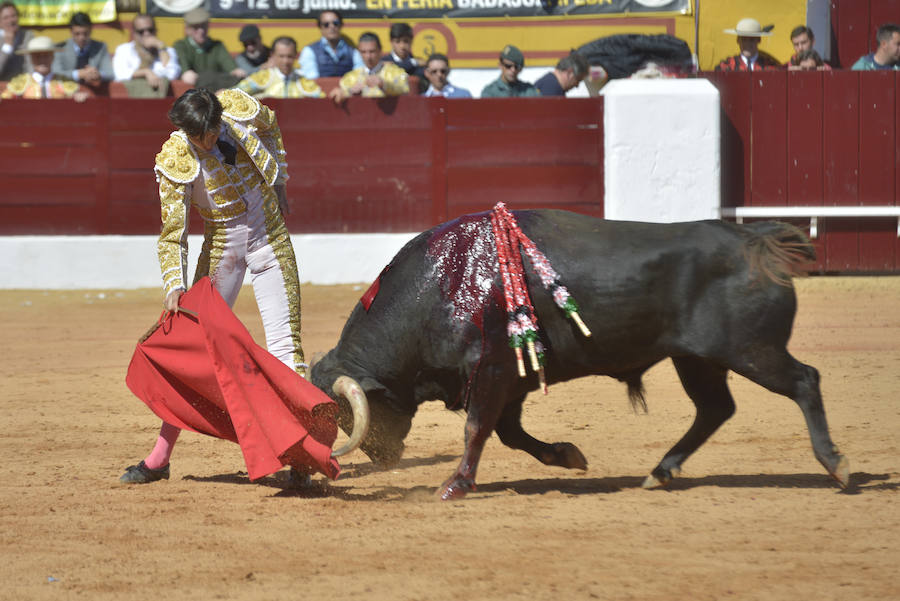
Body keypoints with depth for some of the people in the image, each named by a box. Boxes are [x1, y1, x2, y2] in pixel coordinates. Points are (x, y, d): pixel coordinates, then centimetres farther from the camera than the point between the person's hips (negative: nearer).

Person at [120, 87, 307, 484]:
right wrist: (174, 287, -32)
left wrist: (278, 184, 15)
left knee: (284, 346, -6)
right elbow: (172, 234, -18)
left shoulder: (241, 108, -16)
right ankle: (159, 459, 6)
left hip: (270, 235, 1)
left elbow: (270, 128, 11)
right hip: (220, 243, -1)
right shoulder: (175, 161, -21)